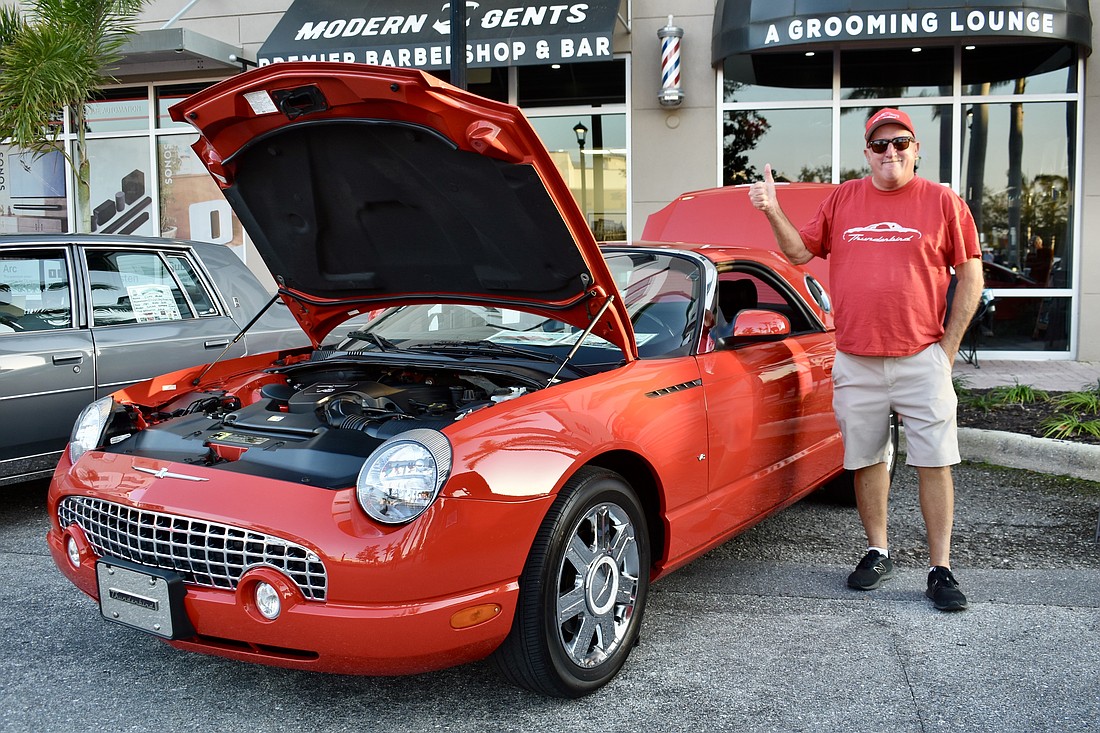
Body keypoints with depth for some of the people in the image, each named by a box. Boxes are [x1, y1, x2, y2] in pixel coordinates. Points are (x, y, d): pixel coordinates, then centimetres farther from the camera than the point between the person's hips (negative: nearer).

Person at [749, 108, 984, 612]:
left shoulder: (942, 202, 2)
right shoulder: (842, 200, 10)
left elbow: (970, 277, 4)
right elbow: (801, 252, 15)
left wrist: (948, 348, -1)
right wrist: (772, 211, -2)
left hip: (921, 360, -2)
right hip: (855, 362, 3)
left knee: (934, 463, -1)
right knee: (866, 460, 10)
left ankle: (940, 569, 8)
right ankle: (877, 553, 26)